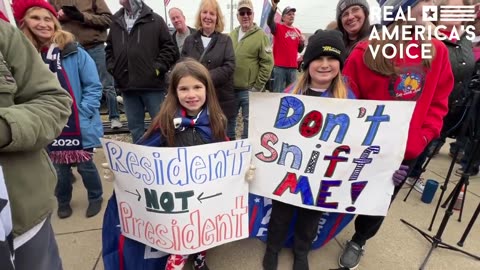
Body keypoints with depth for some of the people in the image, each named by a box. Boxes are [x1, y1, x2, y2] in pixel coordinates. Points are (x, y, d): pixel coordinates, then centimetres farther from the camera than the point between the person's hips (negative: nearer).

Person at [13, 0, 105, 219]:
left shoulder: (74, 52, -8)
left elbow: (93, 86, -7)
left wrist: (82, 113, -13)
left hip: (79, 126, -3)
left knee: (85, 166, 8)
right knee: (59, 169, 15)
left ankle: (95, 198, 33)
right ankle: (63, 201, 41)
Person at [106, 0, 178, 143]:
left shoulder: (155, 20, 0)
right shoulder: (115, 21, 14)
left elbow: (170, 48, -2)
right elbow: (109, 49, 23)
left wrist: (157, 68, -10)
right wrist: (112, 67, 9)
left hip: (152, 84, -4)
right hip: (127, 85, 5)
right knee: (135, 126, 13)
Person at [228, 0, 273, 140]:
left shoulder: (261, 36, -5)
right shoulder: (231, 35, 11)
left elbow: (267, 63, -9)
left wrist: (257, 87, -12)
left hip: (249, 90, -5)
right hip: (230, 88, 5)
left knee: (249, 121, 7)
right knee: (229, 119, 16)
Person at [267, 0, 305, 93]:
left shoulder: (297, 31, 15)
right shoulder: (278, 27, 2)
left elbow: (299, 50, 20)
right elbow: (269, 22, -20)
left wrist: (302, 42, 0)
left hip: (293, 67, 5)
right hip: (279, 66, -5)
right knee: (278, 92, -2)